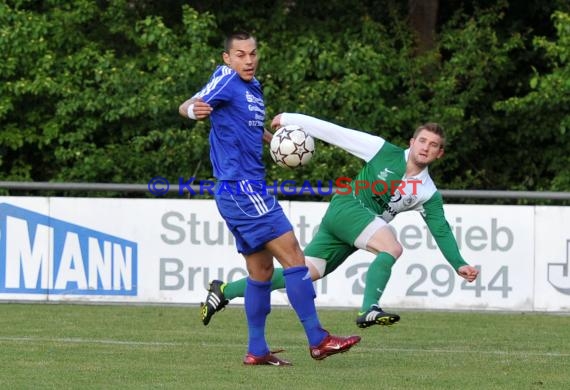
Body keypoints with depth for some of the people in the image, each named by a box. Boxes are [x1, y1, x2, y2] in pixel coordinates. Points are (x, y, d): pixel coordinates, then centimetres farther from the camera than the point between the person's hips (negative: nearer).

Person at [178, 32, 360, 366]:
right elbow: (187, 106, -22)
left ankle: (257, 351, 17)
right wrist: (194, 110, -44)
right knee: (292, 254, -11)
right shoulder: (227, 79, -10)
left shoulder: (253, 87, 16)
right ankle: (318, 339, -12)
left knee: (261, 269, 13)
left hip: (249, 188, 10)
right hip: (241, 188, -10)